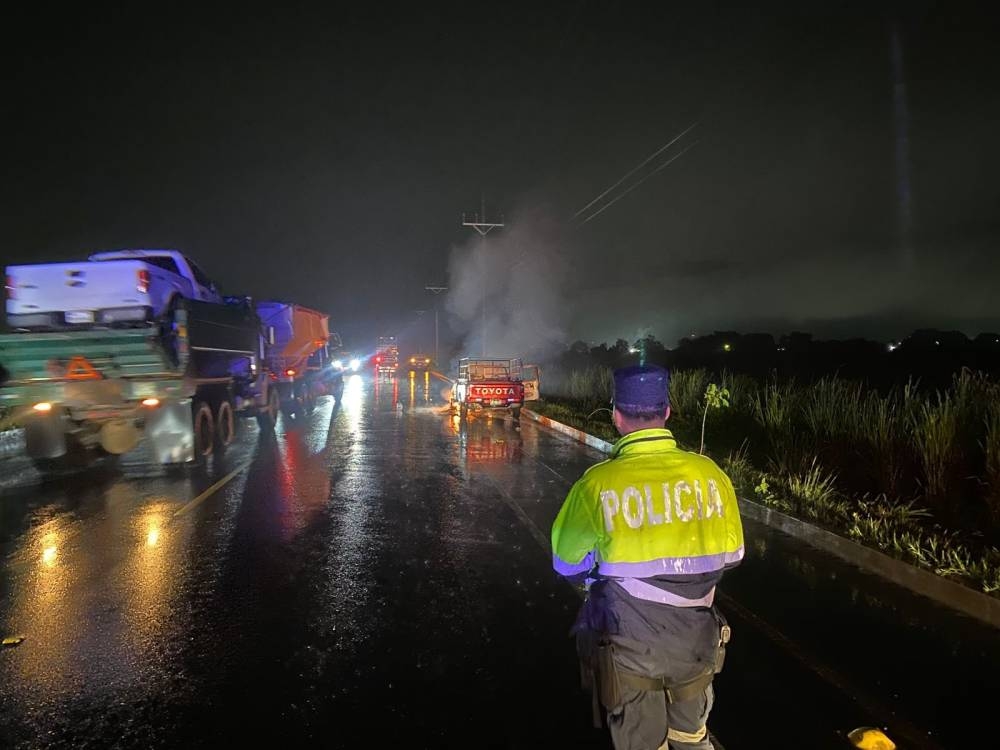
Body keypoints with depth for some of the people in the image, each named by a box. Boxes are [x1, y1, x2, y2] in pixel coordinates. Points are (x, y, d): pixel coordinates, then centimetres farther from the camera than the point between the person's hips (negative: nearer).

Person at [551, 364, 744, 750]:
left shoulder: (599, 483, -20)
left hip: (630, 650, -3)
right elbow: (730, 552, 3)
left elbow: (567, 563, -7)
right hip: (696, 645, 3)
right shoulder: (709, 473, -12)